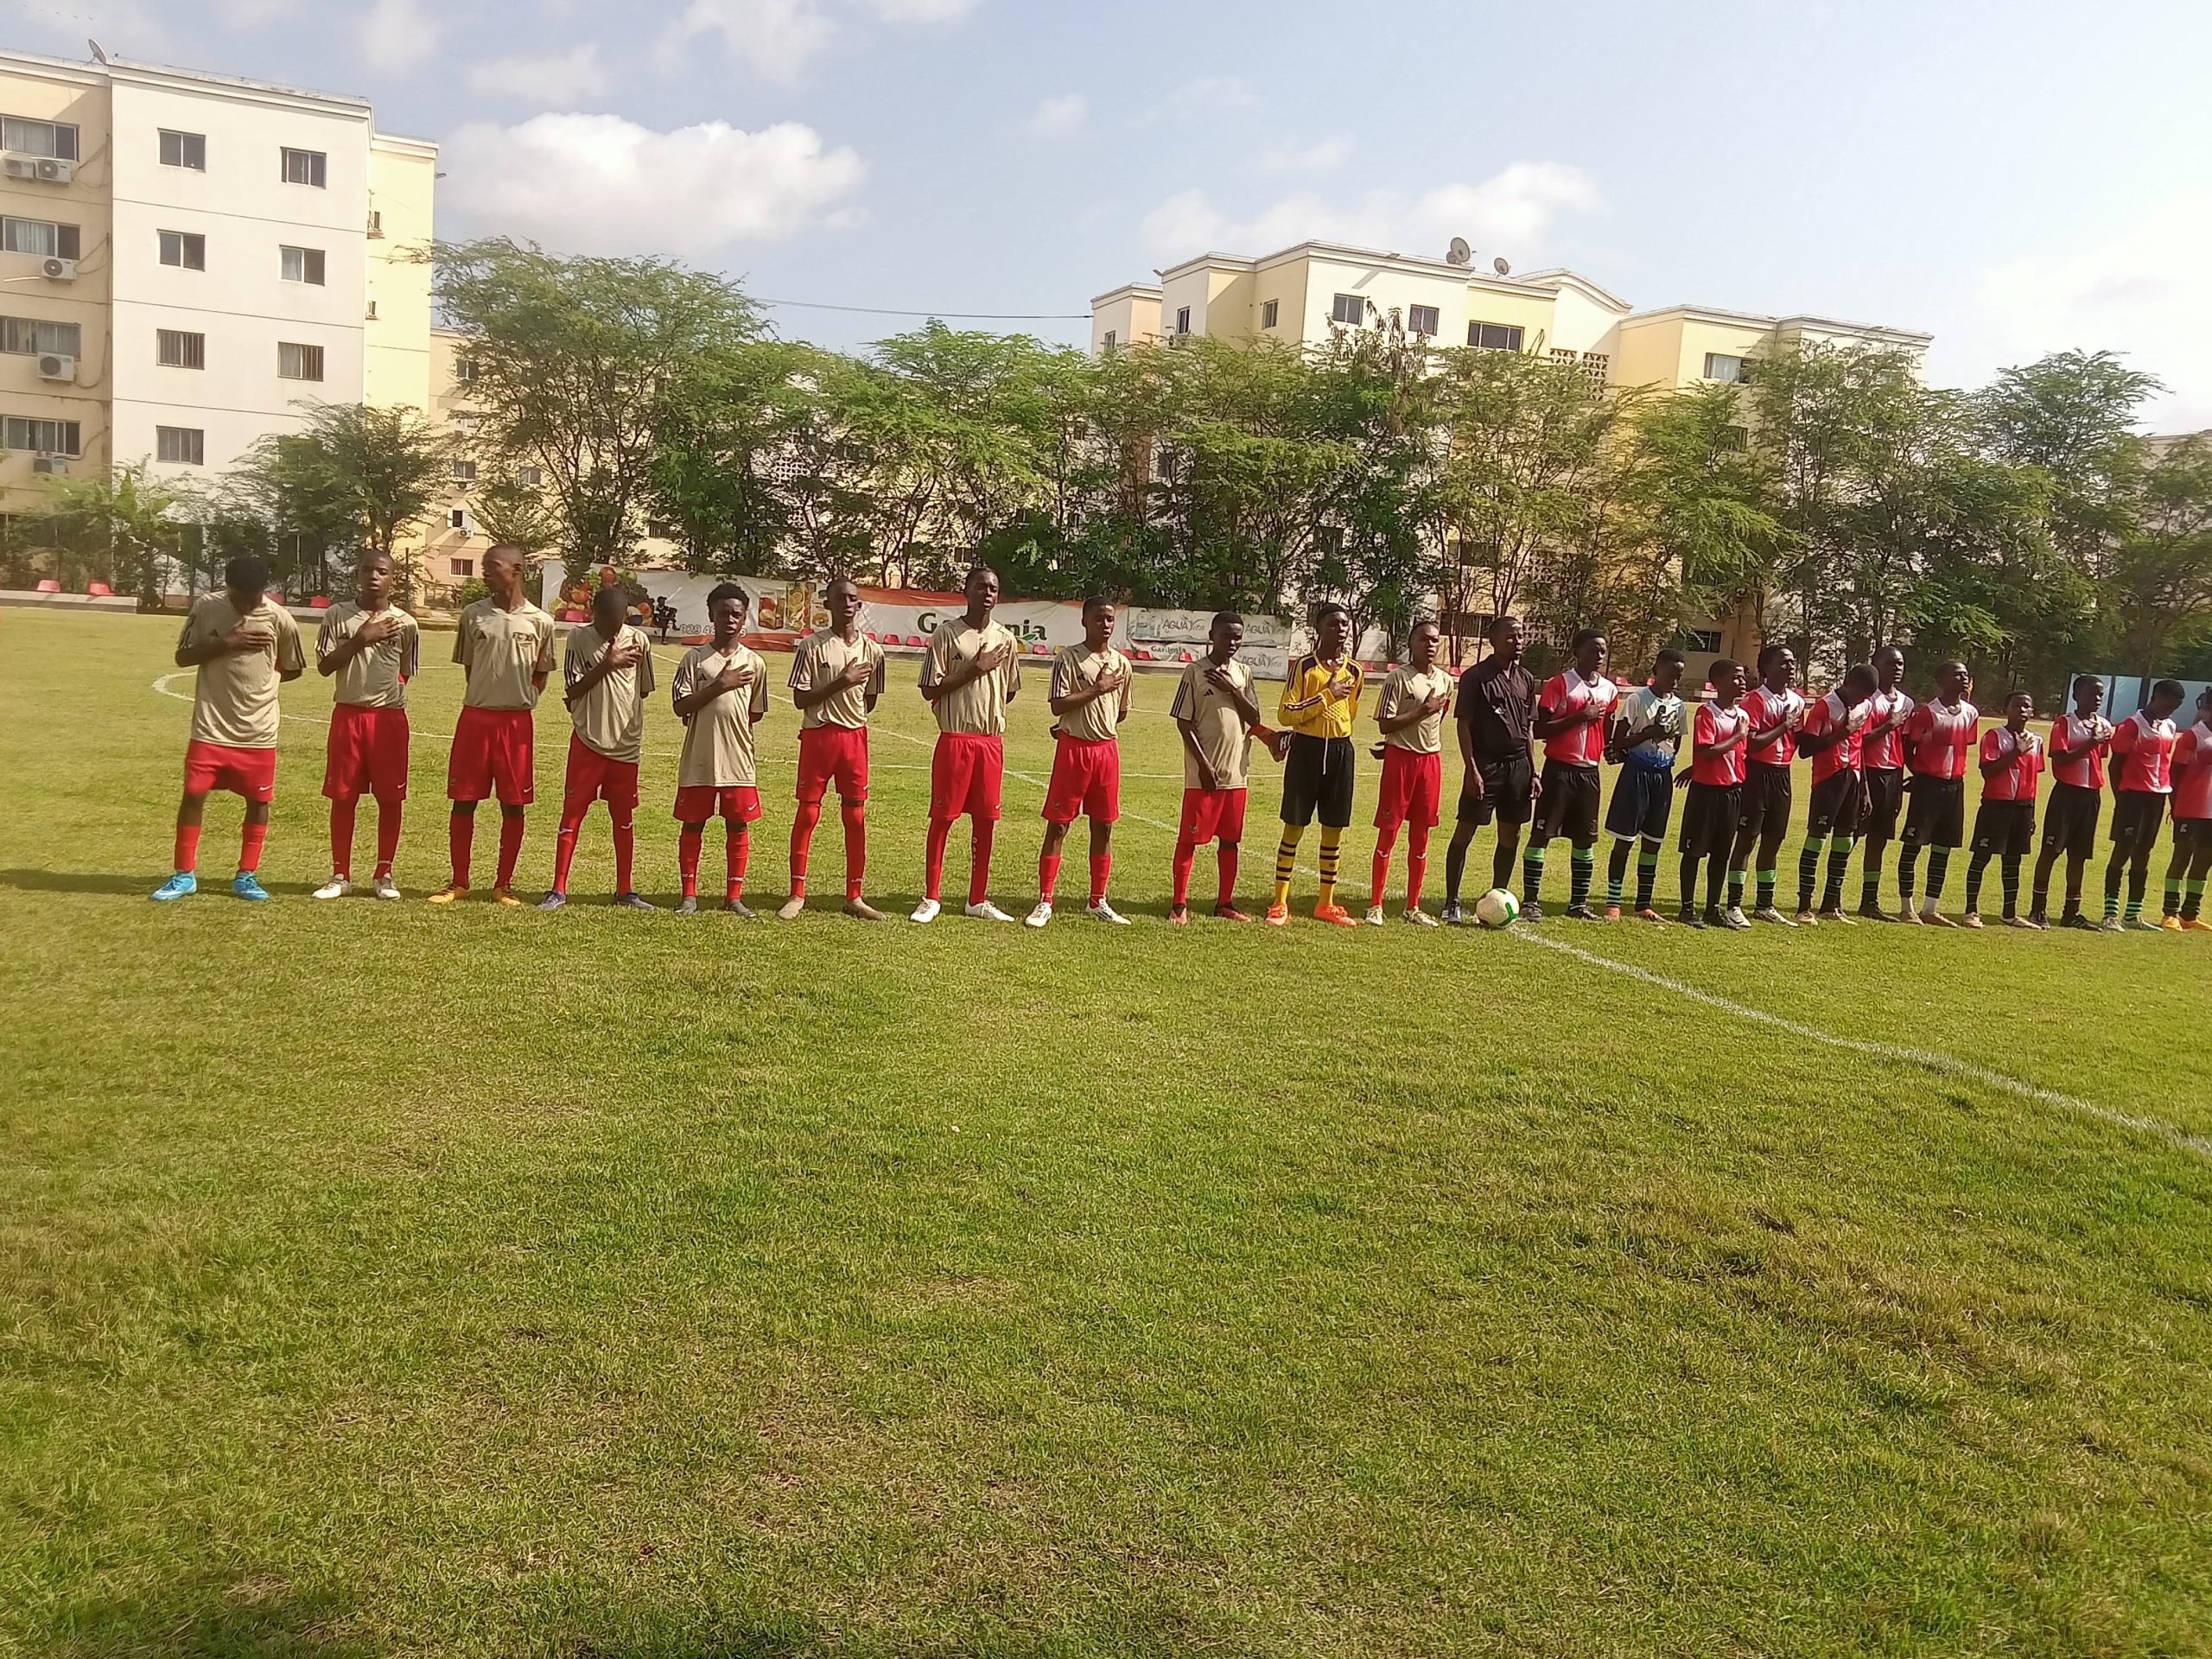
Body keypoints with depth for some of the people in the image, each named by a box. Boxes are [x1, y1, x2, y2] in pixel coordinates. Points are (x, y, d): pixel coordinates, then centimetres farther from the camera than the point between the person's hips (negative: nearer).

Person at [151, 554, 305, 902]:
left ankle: (246, 875, 18)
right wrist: (225, 644, -14)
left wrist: (260, 678, -3)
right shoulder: (206, 606, -4)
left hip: (258, 730, 0)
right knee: (193, 794, 1)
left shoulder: (279, 618, -6)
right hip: (210, 726, 0)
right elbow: (182, 656, -1)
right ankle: (184, 874, 14)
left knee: (258, 800, 5)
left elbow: (293, 669, 8)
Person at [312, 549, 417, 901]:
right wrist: (361, 639, -12)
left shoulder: (405, 624, 2)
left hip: (389, 717, 0)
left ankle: (383, 875, 14)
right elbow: (323, 665, -4)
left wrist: (388, 697, 3)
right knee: (343, 797, 5)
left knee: (390, 798, 2)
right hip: (347, 714, 0)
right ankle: (340, 875, 14)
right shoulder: (337, 616, 2)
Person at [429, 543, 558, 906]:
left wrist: (520, 700, 1)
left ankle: (504, 884, 16)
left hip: (517, 721, -1)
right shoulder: (473, 614, 4)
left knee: (513, 805, 4)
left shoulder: (540, 622, 0)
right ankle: (459, 882, 16)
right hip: (475, 716, 1)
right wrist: (486, 696, 7)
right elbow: (468, 665, 14)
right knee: (463, 802, 4)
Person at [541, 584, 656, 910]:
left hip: (626, 744, 2)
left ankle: (625, 889, 20)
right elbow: (572, 690, -9)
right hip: (587, 741, -1)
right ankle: (558, 889, 7)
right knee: (572, 813, 0)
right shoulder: (579, 637, -5)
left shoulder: (638, 640, -1)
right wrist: (607, 664, -16)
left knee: (624, 818, 10)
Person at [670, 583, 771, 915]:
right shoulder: (695, 658, 0)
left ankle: (734, 895, 15)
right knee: (692, 824, 5)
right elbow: (680, 706, -8)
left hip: (738, 759, 1)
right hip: (698, 759, -1)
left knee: (738, 825, 5)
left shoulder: (754, 663, 5)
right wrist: (719, 686, -14)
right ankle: (688, 893, 16)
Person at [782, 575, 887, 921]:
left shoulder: (871, 649, 4)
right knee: (807, 813, 1)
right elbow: (801, 698, -9)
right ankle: (797, 894, 10)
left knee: (856, 817, 6)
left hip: (854, 737, 3)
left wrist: (850, 723, 7)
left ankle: (854, 896, 14)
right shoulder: (811, 645, -5)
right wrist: (841, 683, -16)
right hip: (817, 735, -3)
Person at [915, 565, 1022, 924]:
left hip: (992, 742, 4)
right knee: (942, 818, 0)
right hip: (954, 739, -4)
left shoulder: (1005, 639, 9)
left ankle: (979, 900, 16)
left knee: (985, 820, 7)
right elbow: (930, 690, -10)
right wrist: (975, 670, -14)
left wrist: (990, 712, 9)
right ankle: (931, 898, 9)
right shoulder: (946, 634, -5)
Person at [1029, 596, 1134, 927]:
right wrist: (1097, 689, -16)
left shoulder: (1122, 663, 9)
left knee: (1103, 826, 9)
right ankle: (1045, 902, 3)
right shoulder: (1068, 658, -6)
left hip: (1107, 748, 5)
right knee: (1057, 825, -2)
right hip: (1073, 748, -5)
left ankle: (1098, 902, 19)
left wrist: (1099, 726, 12)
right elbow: (1058, 705, -16)